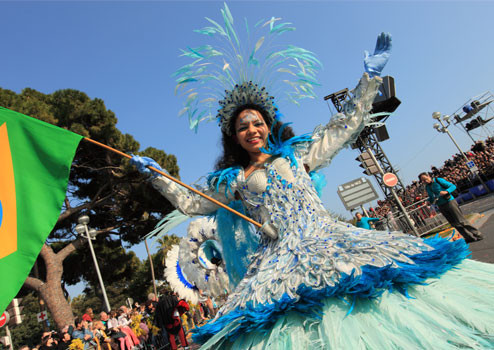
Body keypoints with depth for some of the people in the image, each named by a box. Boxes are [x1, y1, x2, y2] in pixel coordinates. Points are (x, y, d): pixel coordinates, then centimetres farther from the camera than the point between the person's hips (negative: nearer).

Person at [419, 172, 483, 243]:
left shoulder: (438, 180, -9)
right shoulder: (427, 187, 7)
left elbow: (453, 186, -9)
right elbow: (431, 198, 17)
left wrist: (446, 191, -26)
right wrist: (430, 201, -6)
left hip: (449, 202, -5)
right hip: (441, 206, 5)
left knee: (461, 221, -3)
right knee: (455, 224, 8)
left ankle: (477, 235, 10)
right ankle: (469, 237, 19)